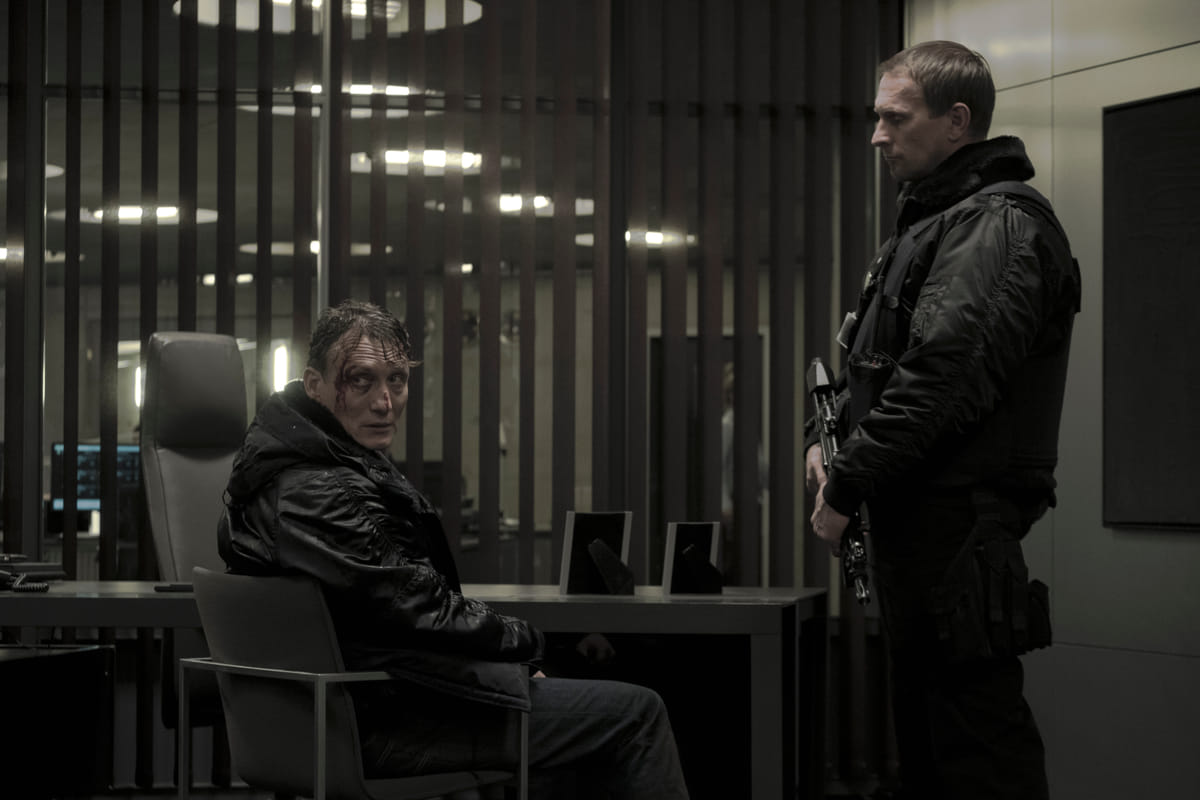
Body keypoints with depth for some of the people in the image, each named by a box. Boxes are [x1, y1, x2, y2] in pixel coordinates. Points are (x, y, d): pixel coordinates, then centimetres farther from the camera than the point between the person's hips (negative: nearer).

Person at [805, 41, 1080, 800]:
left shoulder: (998, 224, -13)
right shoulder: (932, 221, 19)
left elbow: (944, 374, -22)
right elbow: (879, 362, 24)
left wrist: (849, 485, -16)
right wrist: (830, 438, 7)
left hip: (957, 522, -10)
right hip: (918, 516, 10)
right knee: (923, 732, 16)